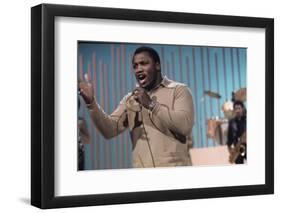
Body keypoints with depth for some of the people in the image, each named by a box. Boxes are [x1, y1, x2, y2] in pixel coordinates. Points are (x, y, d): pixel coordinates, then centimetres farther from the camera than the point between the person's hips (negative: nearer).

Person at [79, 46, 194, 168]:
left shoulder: (179, 90, 2)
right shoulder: (130, 99, 14)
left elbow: (185, 126, -14)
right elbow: (109, 130, 2)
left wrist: (151, 104, -15)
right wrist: (91, 102, -12)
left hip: (174, 166, -3)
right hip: (142, 168, 3)